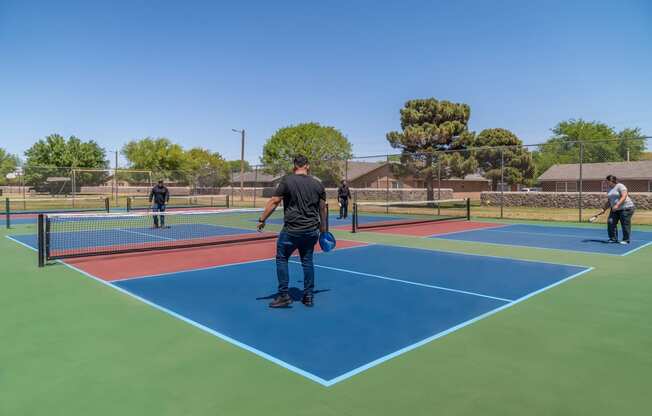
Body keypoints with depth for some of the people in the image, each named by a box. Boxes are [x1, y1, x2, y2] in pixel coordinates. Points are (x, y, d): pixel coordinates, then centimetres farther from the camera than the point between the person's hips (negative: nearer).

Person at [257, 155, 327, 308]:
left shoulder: (287, 180, -4)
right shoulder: (317, 184, 7)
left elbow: (274, 202, -7)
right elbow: (323, 208, 12)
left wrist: (262, 219, 1)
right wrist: (323, 228, 24)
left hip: (292, 230, -4)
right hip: (312, 231, 4)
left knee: (282, 259, 10)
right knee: (307, 261, 14)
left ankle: (284, 295, 9)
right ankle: (308, 297, 19)